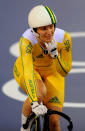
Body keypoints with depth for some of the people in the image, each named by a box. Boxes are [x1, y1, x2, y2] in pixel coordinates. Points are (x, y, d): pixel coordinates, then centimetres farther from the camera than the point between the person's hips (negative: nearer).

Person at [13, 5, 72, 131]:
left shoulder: (64, 38, -29)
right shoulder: (26, 40, -37)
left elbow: (64, 71, -21)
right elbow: (28, 73, -47)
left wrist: (55, 54, -40)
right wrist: (34, 103, -58)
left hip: (52, 73, 2)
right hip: (26, 70, -2)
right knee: (40, 93, -35)